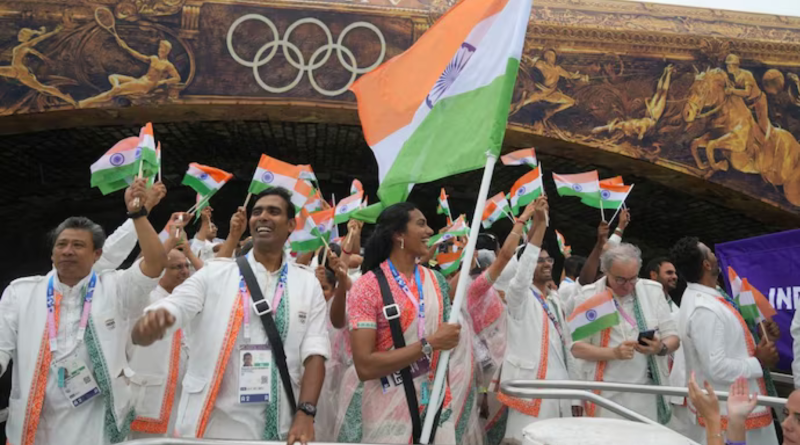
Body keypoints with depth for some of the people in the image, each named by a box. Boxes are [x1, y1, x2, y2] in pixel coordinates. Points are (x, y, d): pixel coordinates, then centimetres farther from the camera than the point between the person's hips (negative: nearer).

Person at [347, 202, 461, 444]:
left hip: (439, 408, 5)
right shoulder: (367, 287, -13)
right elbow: (364, 366, -20)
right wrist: (428, 344, -20)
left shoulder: (436, 281, 5)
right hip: (389, 417, -5)